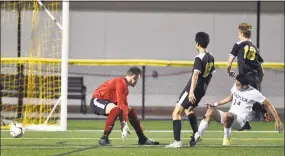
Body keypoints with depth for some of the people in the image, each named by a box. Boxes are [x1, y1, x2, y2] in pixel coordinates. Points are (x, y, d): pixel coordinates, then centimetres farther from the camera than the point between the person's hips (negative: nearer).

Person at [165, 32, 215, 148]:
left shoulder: (199, 58, -17)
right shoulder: (211, 57, 8)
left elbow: (196, 75, -27)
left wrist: (191, 92, -35)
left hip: (193, 89, -9)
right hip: (202, 89, 9)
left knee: (176, 113, -8)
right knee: (188, 109, 32)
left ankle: (177, 141, -18)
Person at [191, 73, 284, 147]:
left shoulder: (253, 93, -13)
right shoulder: (236, 86, 5)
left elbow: (268, 104, -8)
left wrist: (277, 120, -13)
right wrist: (216, 104, 15)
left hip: (241, 120, -7)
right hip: (230, 116, 7)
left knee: (226, 115, -39)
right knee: (210, 110, -13)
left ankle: (227, 140, -20)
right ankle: (197, 136, -20)